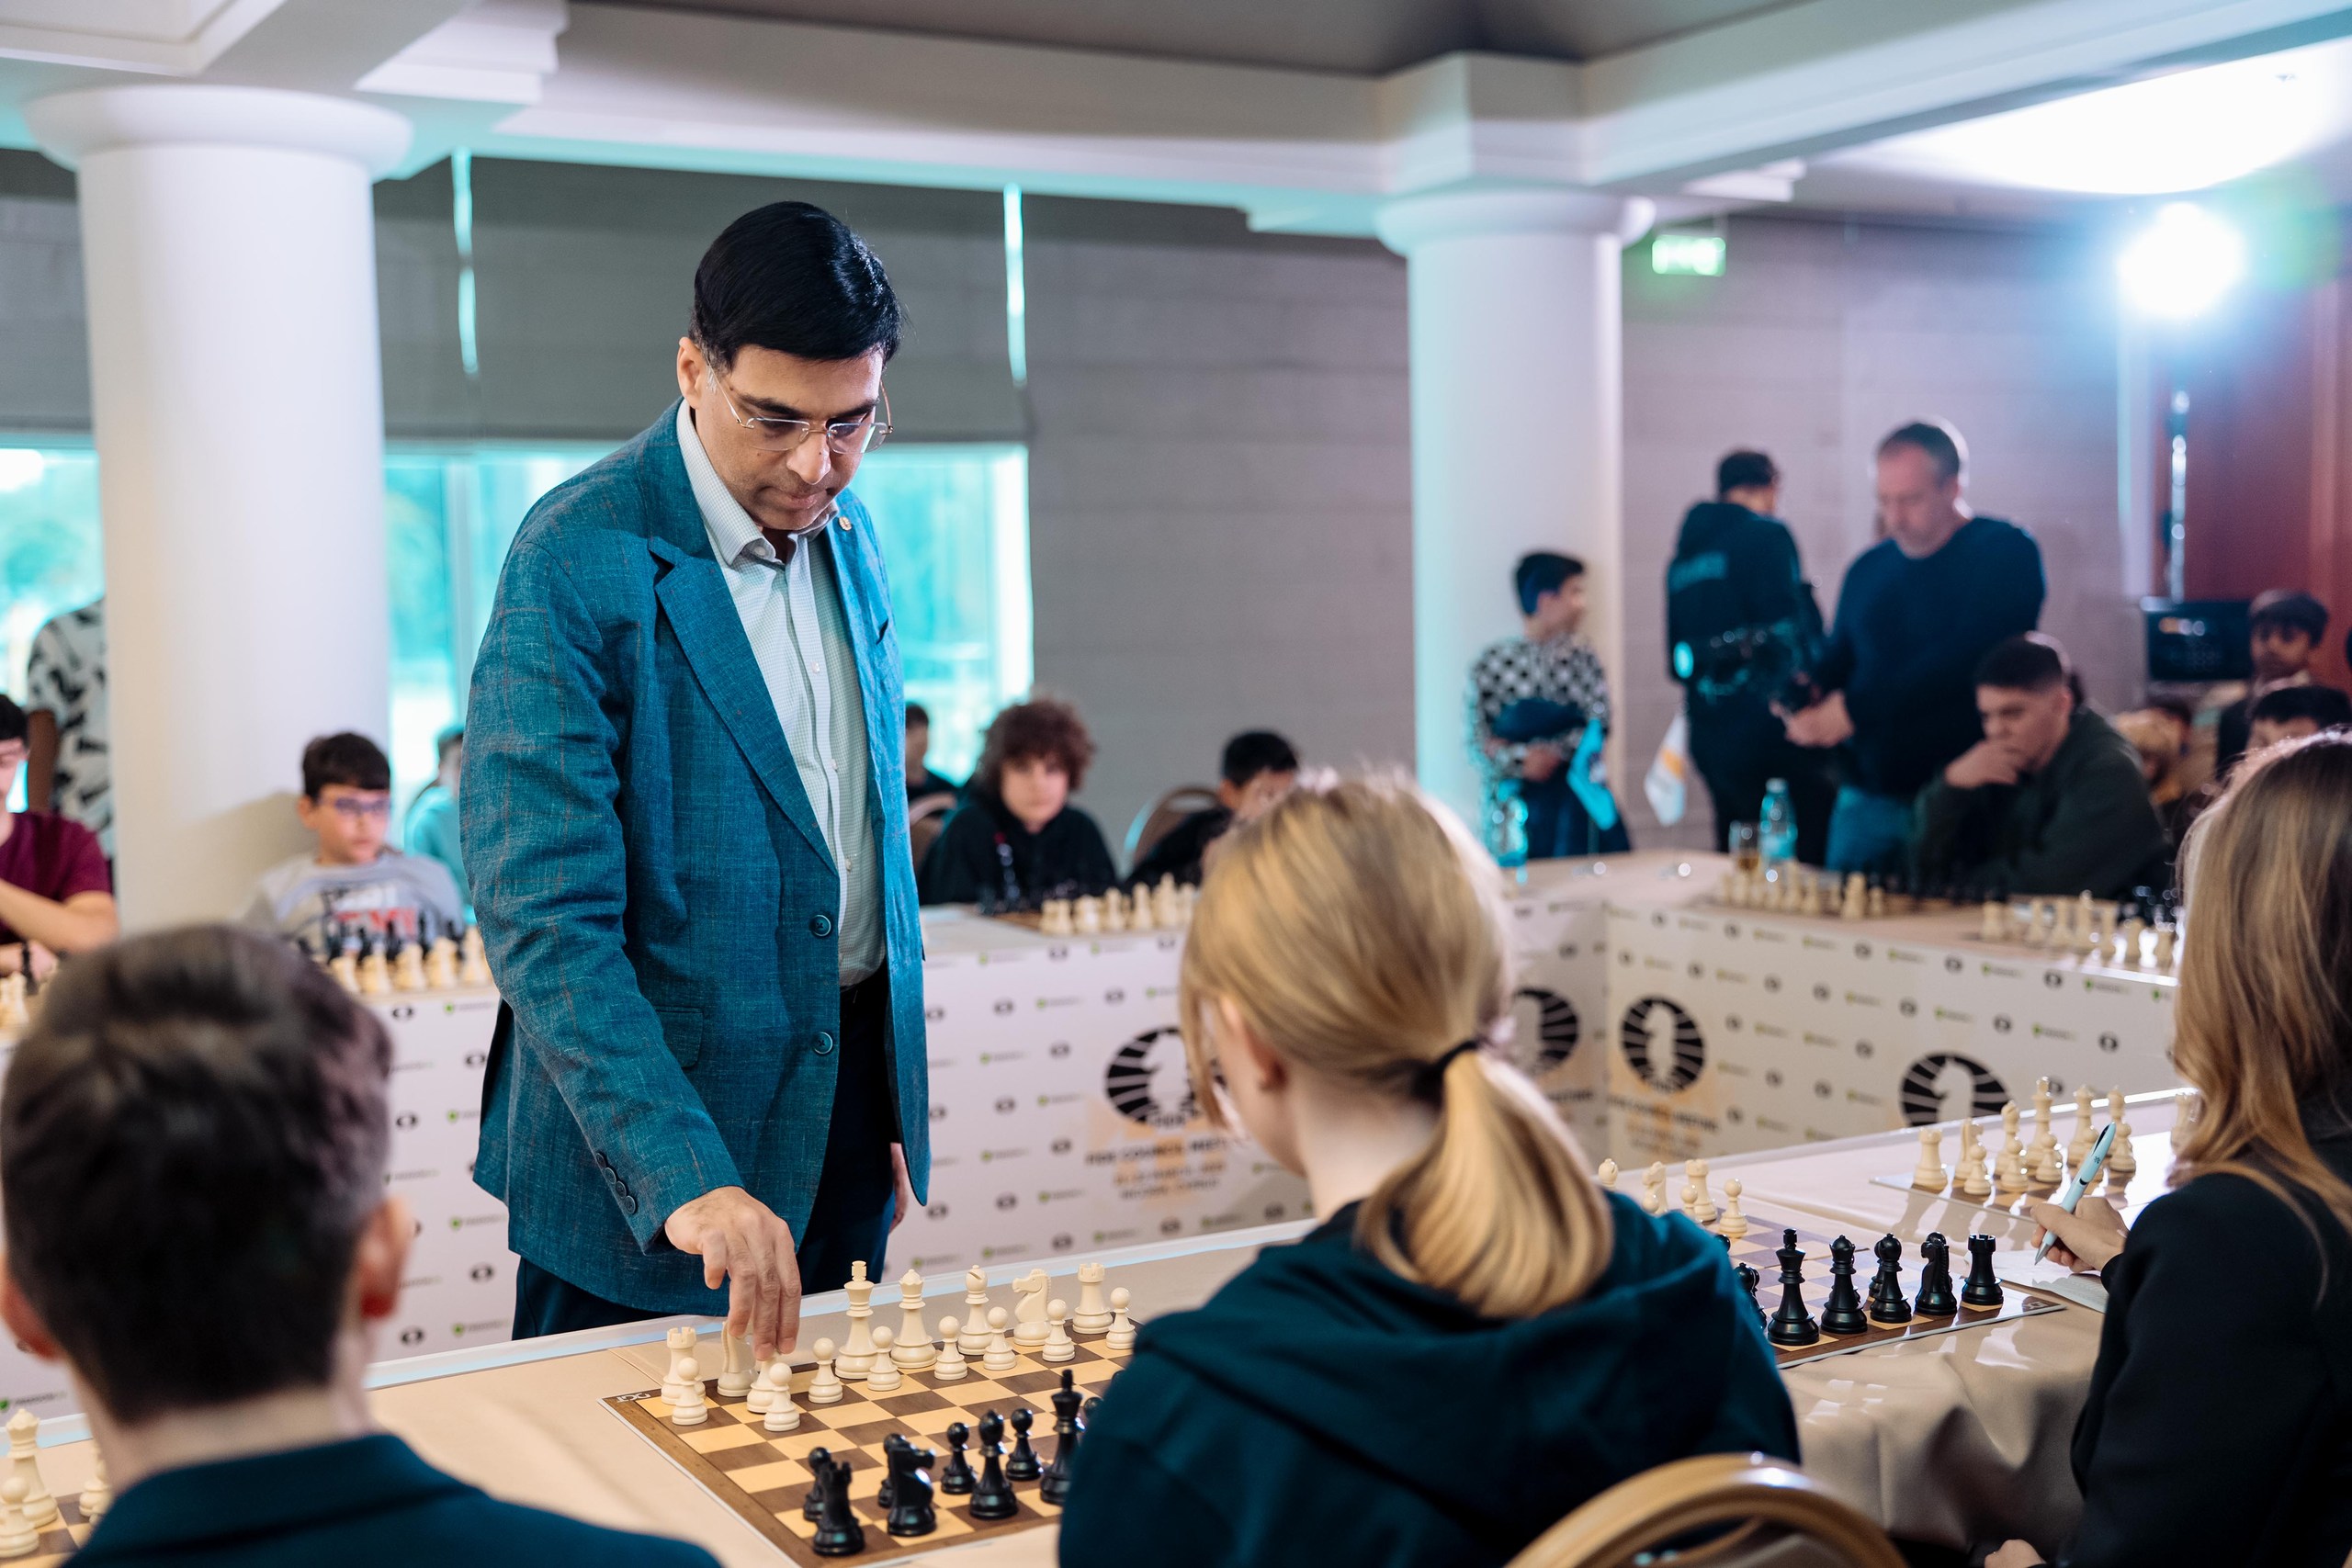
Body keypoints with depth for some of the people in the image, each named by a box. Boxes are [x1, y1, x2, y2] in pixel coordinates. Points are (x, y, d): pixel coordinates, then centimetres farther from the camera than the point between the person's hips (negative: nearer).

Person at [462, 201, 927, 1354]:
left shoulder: (845, 531, 5)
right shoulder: (575, 564, -18)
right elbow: (540, 915, -23)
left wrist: (895, 1101, 16)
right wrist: (682, 1175, -32)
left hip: (848, 1080, 6)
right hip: (649, 1125, -6)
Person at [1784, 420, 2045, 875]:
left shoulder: (2006, 552, -4)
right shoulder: (1869, 569, 15)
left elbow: (1966, 658, -16)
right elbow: (1838, 659, 22)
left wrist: (1855, 708, -19)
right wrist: (1809, 692, -4)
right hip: (1867, 798, 5)